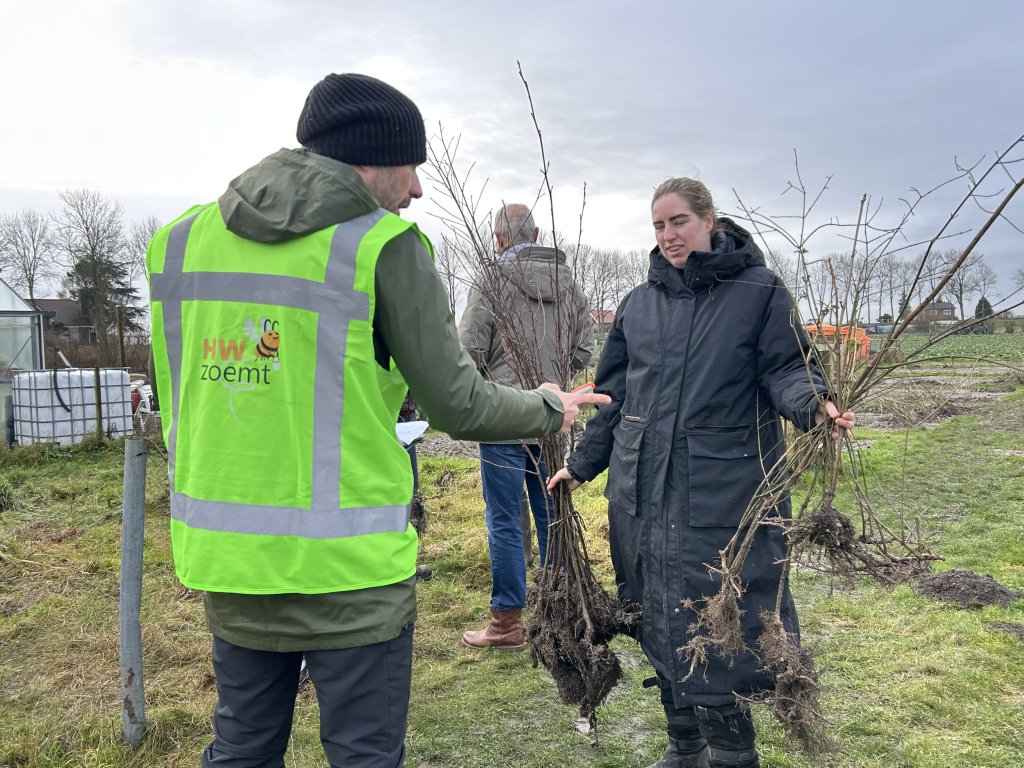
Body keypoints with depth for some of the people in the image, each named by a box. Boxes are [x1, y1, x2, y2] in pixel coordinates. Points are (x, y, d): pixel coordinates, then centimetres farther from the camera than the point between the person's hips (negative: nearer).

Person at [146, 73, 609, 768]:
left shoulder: (185, 236, 6)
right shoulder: (384, 244, -11)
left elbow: (177, 403, 11)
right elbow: (458, 404, -8)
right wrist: (548, 410, 10)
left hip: (225, 555, 6)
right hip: (347, 562, -5)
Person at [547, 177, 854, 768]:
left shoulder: (760, 292, 0)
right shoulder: (639, 304, 12)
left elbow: (785, 370, -4)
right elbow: (614, 394, 17)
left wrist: (814, 404, -25)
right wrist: (583, 465, 18)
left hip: (725, 492, -4)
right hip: (644, 490, 5)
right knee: (661, 621, 12)